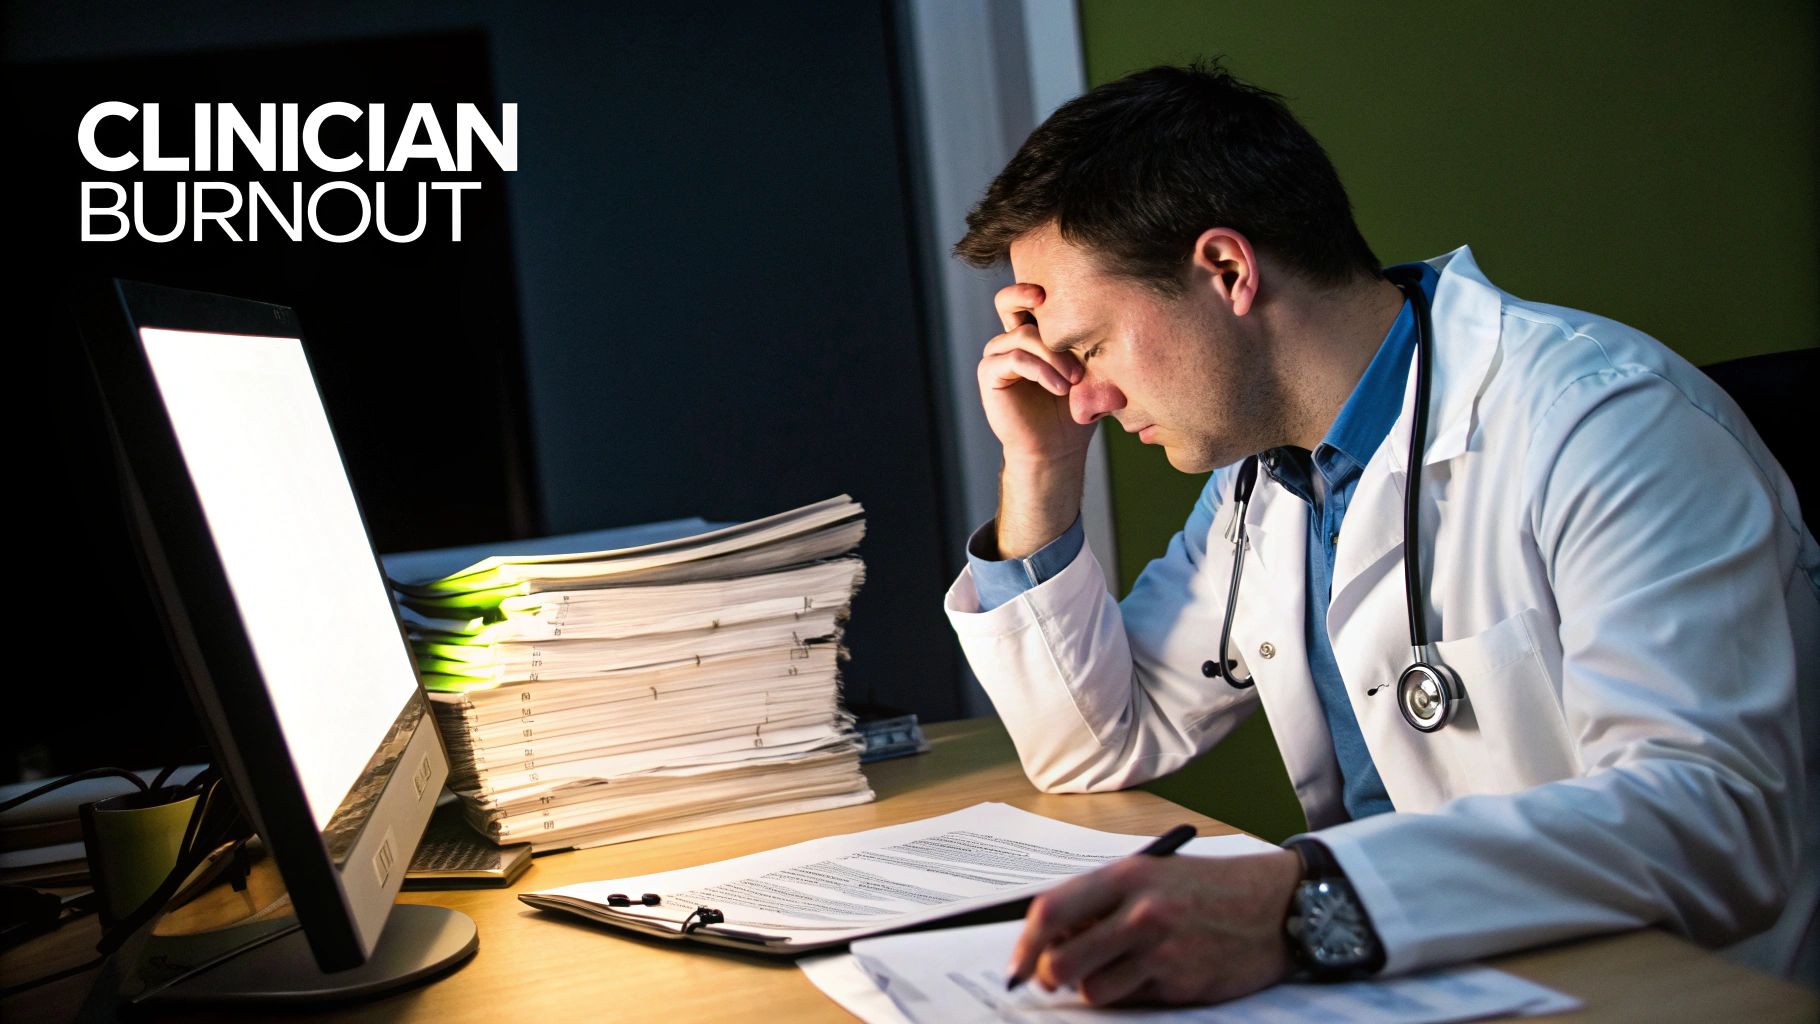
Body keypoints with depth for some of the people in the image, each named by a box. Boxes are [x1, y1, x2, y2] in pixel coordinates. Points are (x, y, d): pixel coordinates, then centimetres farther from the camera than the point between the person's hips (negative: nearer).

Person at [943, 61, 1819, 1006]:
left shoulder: (1606, 424, -17)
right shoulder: (1259, 474, 6)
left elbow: (1721, 819, -28)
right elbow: (1093, 749, 12)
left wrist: (1303, 902, -39)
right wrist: (1039, 467, 1)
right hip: (1436, 982, 6)